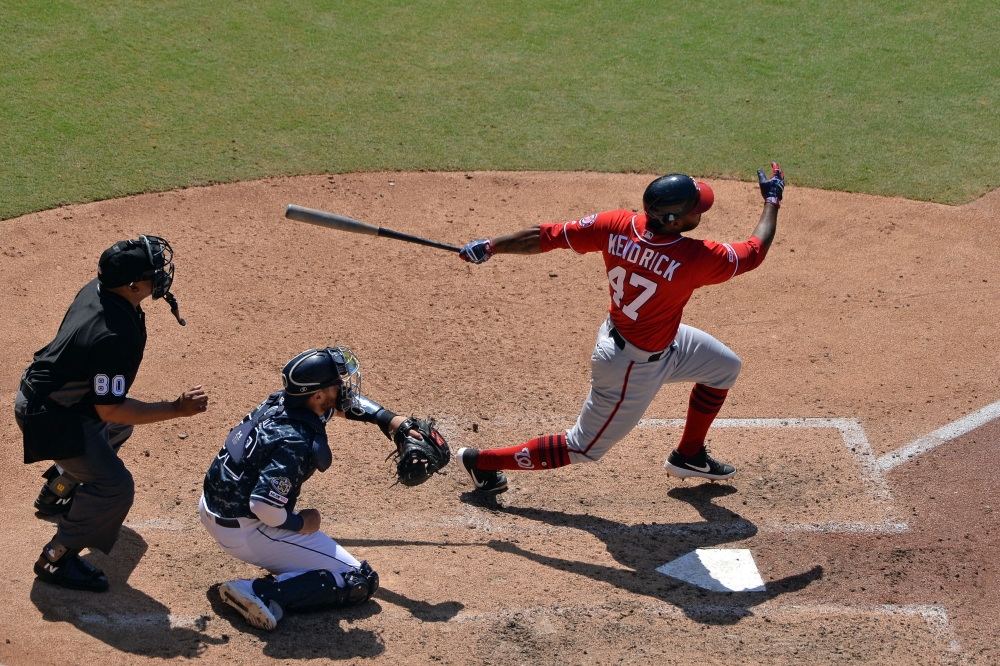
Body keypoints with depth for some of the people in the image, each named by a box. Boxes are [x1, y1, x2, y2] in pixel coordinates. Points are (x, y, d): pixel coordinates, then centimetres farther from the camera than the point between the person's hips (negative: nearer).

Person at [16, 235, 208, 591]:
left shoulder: (95, 290, -7)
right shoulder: (116, 337, -34)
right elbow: (110, 409, -28)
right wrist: (177, 408, -28)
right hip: (49, 416, -10)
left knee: (118, 427, 33)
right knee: (115, 487, -14)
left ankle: (55, 493, 46)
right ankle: (56, 559, -1)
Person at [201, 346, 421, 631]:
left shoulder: (280, 400, -2)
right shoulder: (295, 443, -29)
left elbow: (342, 402, 17)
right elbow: (263, 505, -37)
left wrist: (392, 422, 9)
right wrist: (299, 524, -17)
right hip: (244, 533, -9)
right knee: (361, 581, -5)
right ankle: (264, 594, -18)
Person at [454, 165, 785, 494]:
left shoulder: (616, 226, -20)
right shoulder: (694, 257, -35)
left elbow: (544, 236, -15)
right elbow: (755, 252, -16)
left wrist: (490, 246, -5)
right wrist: (772, 201, -2)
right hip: (632, 368, -8)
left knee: (725, 367, 23)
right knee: (586, 448, 12)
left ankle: (689, 455, 42)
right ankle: (482, 461, 22)